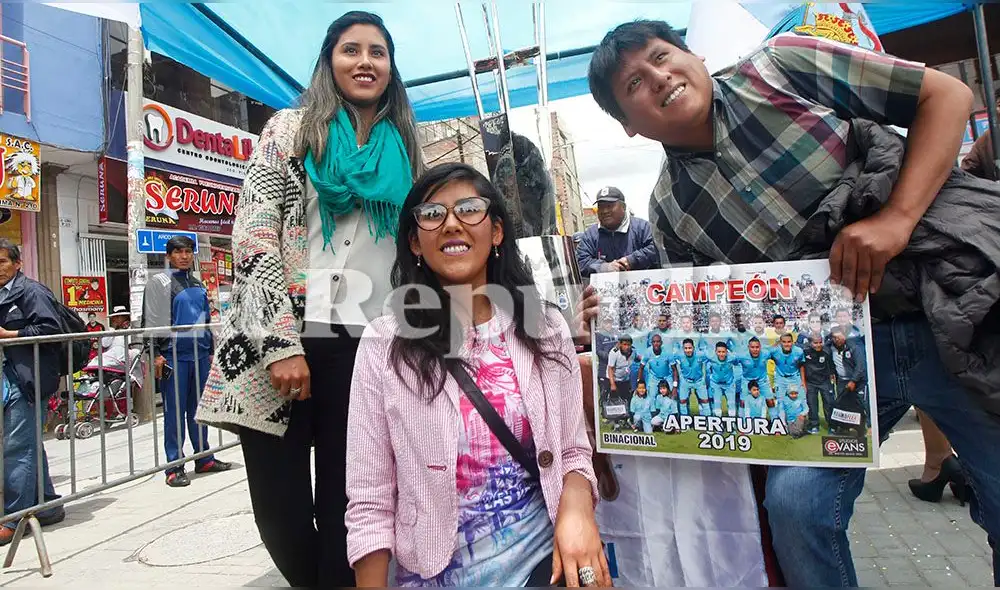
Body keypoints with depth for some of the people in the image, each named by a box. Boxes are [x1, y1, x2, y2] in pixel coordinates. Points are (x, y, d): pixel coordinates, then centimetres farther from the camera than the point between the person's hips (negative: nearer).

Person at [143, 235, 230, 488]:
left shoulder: (198, 285, 19)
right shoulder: (159, 282, 1)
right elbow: (151, 320, -5)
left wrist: (211, 351, 20)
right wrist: (156, 354, -12)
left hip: (200, 353, 6)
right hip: (174, 354, -5)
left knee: (199, 408, 11)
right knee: (174, 410, -2)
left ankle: (204, 458, 19)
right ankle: (175, 467, 3)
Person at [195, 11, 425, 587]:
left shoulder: (403, 151, 15)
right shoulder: (292, 129, 6)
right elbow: (254, 232, -4)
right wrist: (281, 341, -14)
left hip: (365, 349, 2)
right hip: (281, 343, -2)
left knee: (344, 507, 6)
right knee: (281, 508, 3)